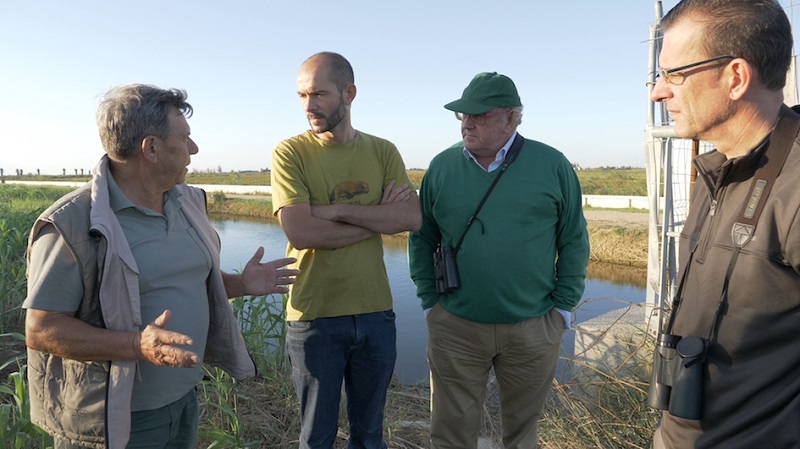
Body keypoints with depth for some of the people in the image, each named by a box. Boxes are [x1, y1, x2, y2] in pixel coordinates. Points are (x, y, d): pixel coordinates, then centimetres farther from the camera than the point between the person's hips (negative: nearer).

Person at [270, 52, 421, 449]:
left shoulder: (383, 152, 3)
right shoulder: (290, 153, -6)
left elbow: (413, 218, -10)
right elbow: (301, 233, -19)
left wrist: (338, 210, -18)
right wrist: (379, 218, -12)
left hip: (375, 313, 3)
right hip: (315, 316, -2)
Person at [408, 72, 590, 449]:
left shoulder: (553, 166, -3)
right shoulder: (442, 166, -1)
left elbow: (574, 241, 2)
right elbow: (421, 240, 5)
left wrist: (563, 306, 0)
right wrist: (429, 301, 1)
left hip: (533, 329, 0)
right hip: (454, 327, 1)